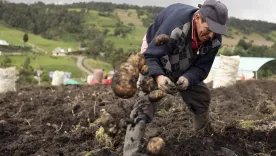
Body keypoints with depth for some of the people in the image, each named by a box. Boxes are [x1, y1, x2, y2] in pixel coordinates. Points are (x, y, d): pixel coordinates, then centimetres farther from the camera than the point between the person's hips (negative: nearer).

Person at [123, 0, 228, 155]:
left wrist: (188, 78, -42)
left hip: (185, 67, 6)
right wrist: (158, 76, -56)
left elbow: (202, 67, -20)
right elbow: (151, 56, -37)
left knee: (202, 96, 6)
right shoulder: (175, 23, -41)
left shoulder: (215, 39, -23)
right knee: (148, 97, -23)